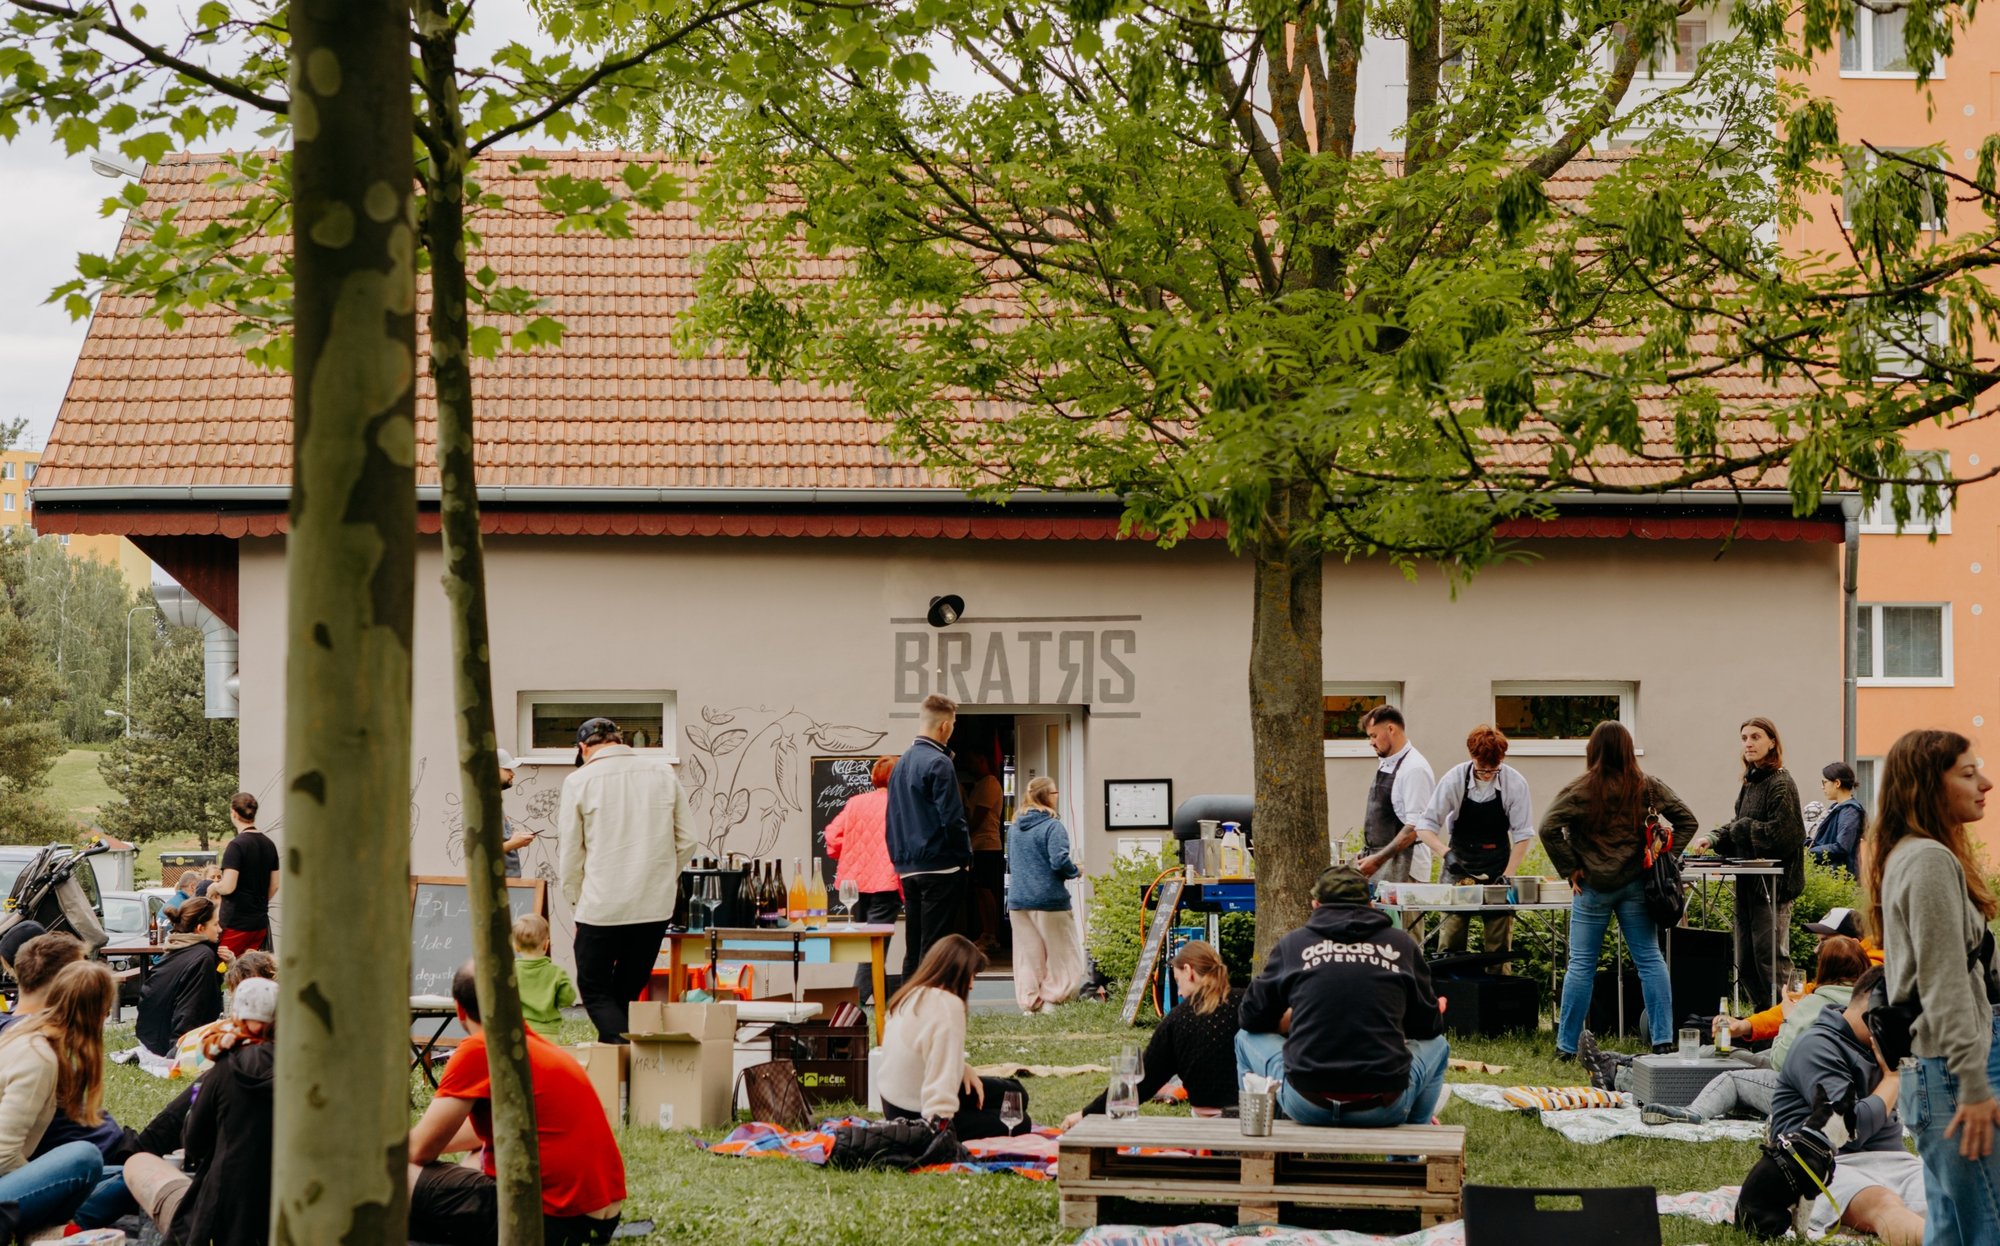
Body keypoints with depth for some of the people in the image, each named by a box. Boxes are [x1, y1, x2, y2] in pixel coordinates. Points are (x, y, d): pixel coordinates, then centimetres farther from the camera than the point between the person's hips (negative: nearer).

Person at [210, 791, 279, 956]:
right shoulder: (269, 844, 8)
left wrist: (213, 888, 1)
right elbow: (274, 886, 14)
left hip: (235, 923, -7)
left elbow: (228, 886, -19)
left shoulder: (236, 845, -14)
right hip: (260, 922, 7)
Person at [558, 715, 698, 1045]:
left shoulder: (579, 781, -4)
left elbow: (569, 852, -3)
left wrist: (576, 902, 9)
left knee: (595, 991, 6)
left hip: (602, 907, -4)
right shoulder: (663, 776, 6)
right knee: (627, 992, 16)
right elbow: (687, 841, 7)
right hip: (656, 907, 4)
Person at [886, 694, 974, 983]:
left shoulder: (901, 764, 14)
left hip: (908, 870, 8)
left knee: (913, 948, 11)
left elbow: (890, 820, 18)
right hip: (940, 867, -8)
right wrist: (965, 858, -4)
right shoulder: (938, 763, -12)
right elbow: (952, 818, -15)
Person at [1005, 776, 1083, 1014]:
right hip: (1050, 900, -6)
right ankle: (1050, 999, 2)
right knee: (1061, 952, 6)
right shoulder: (1053, 827, -12)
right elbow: (1059, 861, -20)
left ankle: (1029, 1002, 9)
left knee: (1027, 955, 9)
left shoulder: (1014, 828, 9)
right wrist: (1075, 871, -2)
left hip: (1018, 900, 6)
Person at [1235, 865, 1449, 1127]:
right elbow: (1430, 1026, 15)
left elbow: (1250, 1017, 15)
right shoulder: (1401, 944, 6)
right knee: (1437, 1046, 31)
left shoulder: (1292, 943, 5)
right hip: (1384, 1107, 0)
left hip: (1306, 1106, 0)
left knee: (1246, 1039, 29)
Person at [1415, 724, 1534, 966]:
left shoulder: (1514, 782, -13)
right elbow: (1425, 825, -11)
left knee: (1499, 943, 1)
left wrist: (1508, 875, -14)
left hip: (1497, 866, 0)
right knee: (1450, 939, -5)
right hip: (1459, 863, 0)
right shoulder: (1455, 779, -14)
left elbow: (1523, 834, -7)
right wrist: (1446, 853, -26)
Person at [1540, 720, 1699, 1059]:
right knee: (1650, 960, 8)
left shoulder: (1579, 790, -10)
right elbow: (1686, 820, 4)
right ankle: (1663, 1040, 6)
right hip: (1636, 884, 3)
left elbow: (1548, 828, -17)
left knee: (1581, 965, 3)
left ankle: (1567, 1046, 7)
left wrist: (1570, 869, -8)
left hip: (1593, 887, -3)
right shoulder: (1647, 787, 0)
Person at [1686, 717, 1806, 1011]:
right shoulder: (1750, 783, 15)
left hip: (1773, 884, -9)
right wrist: (1712, 838, 3)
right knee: (1745, 962, 10)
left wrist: (1742, 828, -8)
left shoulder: (1780, 784, -11)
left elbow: (1780, 834, -18)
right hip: (1748, 883, 9)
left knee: (1770, 956, -8)